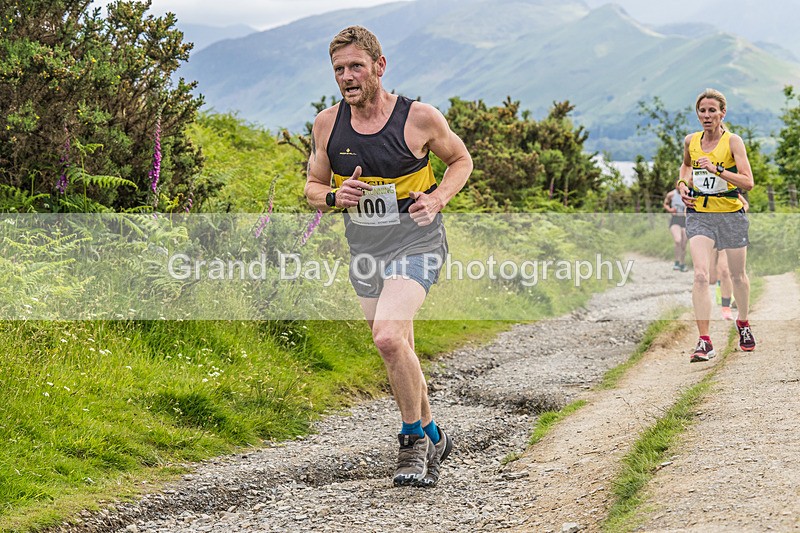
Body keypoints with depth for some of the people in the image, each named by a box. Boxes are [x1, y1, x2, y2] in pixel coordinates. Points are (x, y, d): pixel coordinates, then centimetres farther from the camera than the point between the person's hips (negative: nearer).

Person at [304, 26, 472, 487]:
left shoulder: (420, 118, -11)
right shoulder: (327, 124, -1)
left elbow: (461, 160, 6)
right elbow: (313, 187, 10)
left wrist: (437, 199, -12)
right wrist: (334, 197, -13)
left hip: (416, 243, -5)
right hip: (365, 250, 5)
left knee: (388, 336, -25)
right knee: (399, 352, 14)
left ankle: (415, 438, -6)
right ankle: (432, 437, 35)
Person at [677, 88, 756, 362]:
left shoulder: (733, 141, -10)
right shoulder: (691, 141, 3)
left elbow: (748, 182, -19)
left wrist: (717, 170, -29)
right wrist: (683, 183, 8)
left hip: (731, 214, -1)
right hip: (699, 214, 2)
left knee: (738, 276, 13)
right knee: (701, 275, -17)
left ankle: (743, 322, 42)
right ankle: (704, 342, -19)